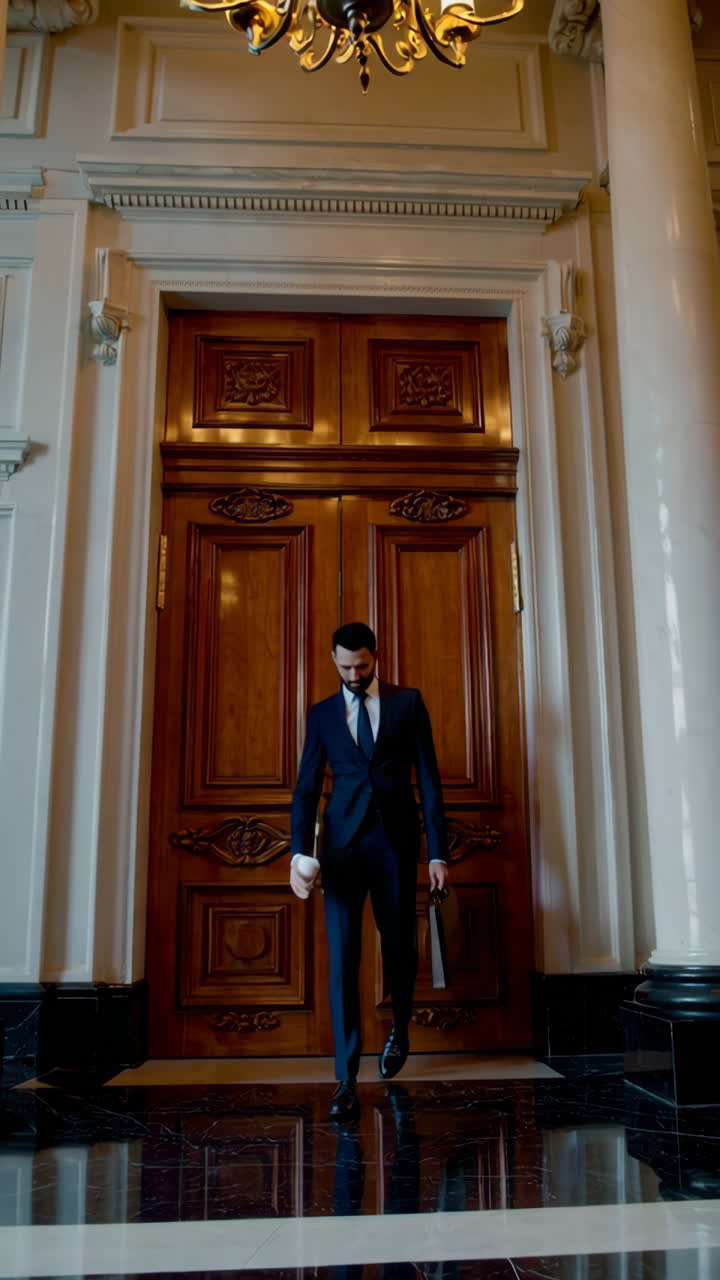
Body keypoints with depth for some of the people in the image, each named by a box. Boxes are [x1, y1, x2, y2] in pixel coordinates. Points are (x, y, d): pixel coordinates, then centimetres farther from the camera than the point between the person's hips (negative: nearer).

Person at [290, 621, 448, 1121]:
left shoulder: (408, 703, 4)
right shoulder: (322, 713, 8)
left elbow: (429, 778, 2)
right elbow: (306, 788, 3)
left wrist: (438, 852, -3)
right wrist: (300, 854, -10)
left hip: (396, 841, 0)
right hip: (343, 844, 0)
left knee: (400, 946, 12)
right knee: (342, 958, -4)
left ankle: (400, 1029, 42)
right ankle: (347, 1078, 1)